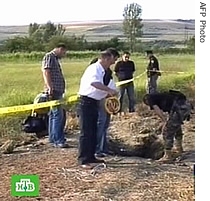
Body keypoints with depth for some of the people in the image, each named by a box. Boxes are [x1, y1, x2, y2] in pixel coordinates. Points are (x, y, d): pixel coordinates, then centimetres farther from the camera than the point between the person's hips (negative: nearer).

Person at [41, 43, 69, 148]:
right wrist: (50, 88, -27)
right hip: (53, 91, -10)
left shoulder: (55, 59, 22)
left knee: (54, 114, 14)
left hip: (58, 91, 10)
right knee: (58, 115, -13)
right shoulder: (49, 56, -7)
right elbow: (46, 72, -18)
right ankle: (58, 140, -12)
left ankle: (53, 138, 22)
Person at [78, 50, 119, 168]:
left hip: (94, 102, 10)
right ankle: (83, 160, -4)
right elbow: (94, 82, -37)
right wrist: (109, 90, -36)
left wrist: (108, 94, 8)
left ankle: (91, 156, 24)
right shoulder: (95, 68, -17)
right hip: (87, 101, -10)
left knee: (93, 131, 15)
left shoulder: (101, 70, 15)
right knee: (86, 132, -8)